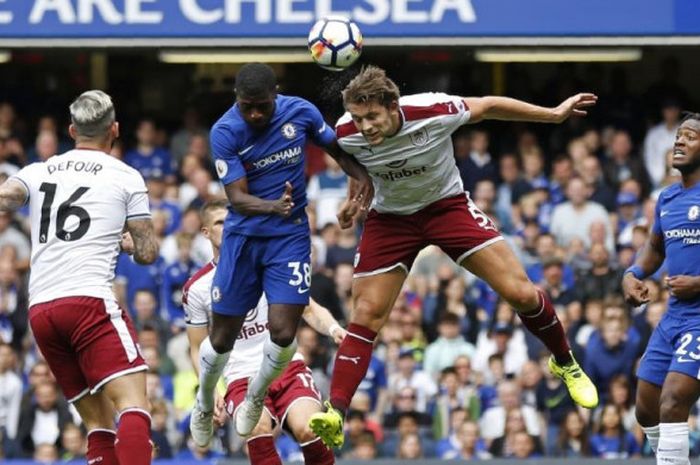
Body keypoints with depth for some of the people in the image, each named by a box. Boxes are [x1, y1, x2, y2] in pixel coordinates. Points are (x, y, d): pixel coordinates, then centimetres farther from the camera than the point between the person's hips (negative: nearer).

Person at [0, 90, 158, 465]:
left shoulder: (38, 172, 17)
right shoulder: (126, 177, 9)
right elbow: (148, 253, 11)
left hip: (40, 309, 5)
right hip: (89, 300, -5)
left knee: (98, 421, 11)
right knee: (133, 405, -16)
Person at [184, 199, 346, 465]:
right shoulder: (197, 288, 6)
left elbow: (309, 310, 12)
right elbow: (199, 349, 13)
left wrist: (333, 328, -10)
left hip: (288, 367, 1)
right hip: (241, 379, -1)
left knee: (307, 429, -28)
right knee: (259, 427, -34)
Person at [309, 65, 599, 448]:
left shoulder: (432, 112, -30)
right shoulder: (346, 135, -22)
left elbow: (488, 107, -12)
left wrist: (553, 114, -5)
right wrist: (355, 199, 6)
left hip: (447, 205, -1)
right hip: (391, 217, 1)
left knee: (520, 292, -9)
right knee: (366, 314, -10)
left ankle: (566, 364, 17)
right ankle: (335, 414, -9)